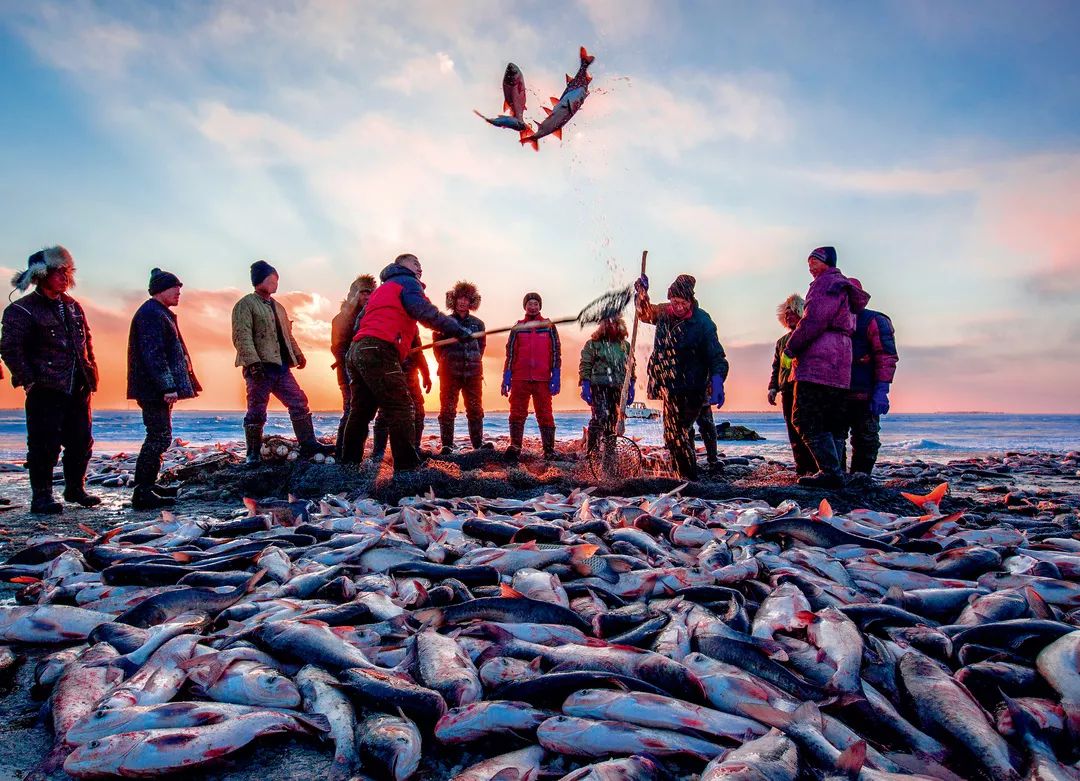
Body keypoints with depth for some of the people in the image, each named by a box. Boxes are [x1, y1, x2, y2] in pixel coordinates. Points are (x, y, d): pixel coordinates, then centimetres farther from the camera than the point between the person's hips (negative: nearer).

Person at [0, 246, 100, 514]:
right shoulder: (22, 310, -5)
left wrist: (91, 372, 14)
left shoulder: (72, 306, 16)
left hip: (78, 388, 7)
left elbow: (86, 341, 23)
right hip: (46, 389, -6)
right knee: (46, 444, -4)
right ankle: (41, 497, 7)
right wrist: (29, 380, -14)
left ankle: (75, 488, 25)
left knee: (81, 441, 11)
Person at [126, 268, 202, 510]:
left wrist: (170, 385, 25)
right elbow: (153, 354, -21)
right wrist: (167, 386, -24)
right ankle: (142, 493, -9)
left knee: (159, 437, 15)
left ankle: (148, 486, 23)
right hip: (155, 389, -11)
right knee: (160, 437, -11)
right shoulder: (151, 314, -13)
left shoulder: (159, 314, 21)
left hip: (158, 390, 11)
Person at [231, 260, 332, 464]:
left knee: (299, 403, 3)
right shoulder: (246, 304, -3)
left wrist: (298, 354, 15)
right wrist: (253, 362, -24)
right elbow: (242, 336, -14)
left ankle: (308, 444, 7)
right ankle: (253, 454, 9)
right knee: (256, 411, -1)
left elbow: (287, 334, 28)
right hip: (261, 368, -7)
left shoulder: (278, 307, 22)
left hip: (281, 367, 8)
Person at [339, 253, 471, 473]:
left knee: (361, 411, 14)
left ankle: (348, 464, 19)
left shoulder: (382, 288, 34)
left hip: (358, 350, 10)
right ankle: (407, 469, -18)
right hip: (378, 351, -10)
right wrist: (457, 330, -11)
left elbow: (361, 323, 33)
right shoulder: (408, 282, 7)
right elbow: (426, 312, -11)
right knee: (401, 409, -13)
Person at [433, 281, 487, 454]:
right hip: (450, 373, -2)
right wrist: (444, 362, 2)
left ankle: (478, 443, 10)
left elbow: (482, 346, 14)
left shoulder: (478, 323, 10)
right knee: (448, 409, -1)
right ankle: (447, 445, 3)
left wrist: (475, 361, 4)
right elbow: (437, 345, 6)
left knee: (475, 410, 4)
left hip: (473, 373, 2)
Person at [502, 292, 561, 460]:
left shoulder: (549, 327, 9)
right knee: (517, 413, 1)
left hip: (543, 379, -1)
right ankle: (515, 447, 5)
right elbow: (510, 353, 10)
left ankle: (549, 450, 4)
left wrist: (556, 377, -4)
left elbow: (556, 352, 6)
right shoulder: (517, 328, 12)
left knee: (545, 414, 1)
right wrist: (506, 377, 1)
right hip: (520, 379, 1)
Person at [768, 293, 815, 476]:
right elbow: (776, 367, 23)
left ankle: (814, 469, -7)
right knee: (794, 433, 4)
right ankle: (802, 470, 7)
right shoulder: (782, 341, 22)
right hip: (787, 392, 6)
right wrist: (773, 387, 10)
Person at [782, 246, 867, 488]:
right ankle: (835, 472, 11)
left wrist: (791, 348, -5)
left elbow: (814, 319, -16)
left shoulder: (827, 282, -4)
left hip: (817, 365, -10)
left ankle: (830, 472, -15)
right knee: (831, 423, 11)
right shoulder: (842, 287, 28)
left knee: (806, 419, -11)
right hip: (839, 369, 10)